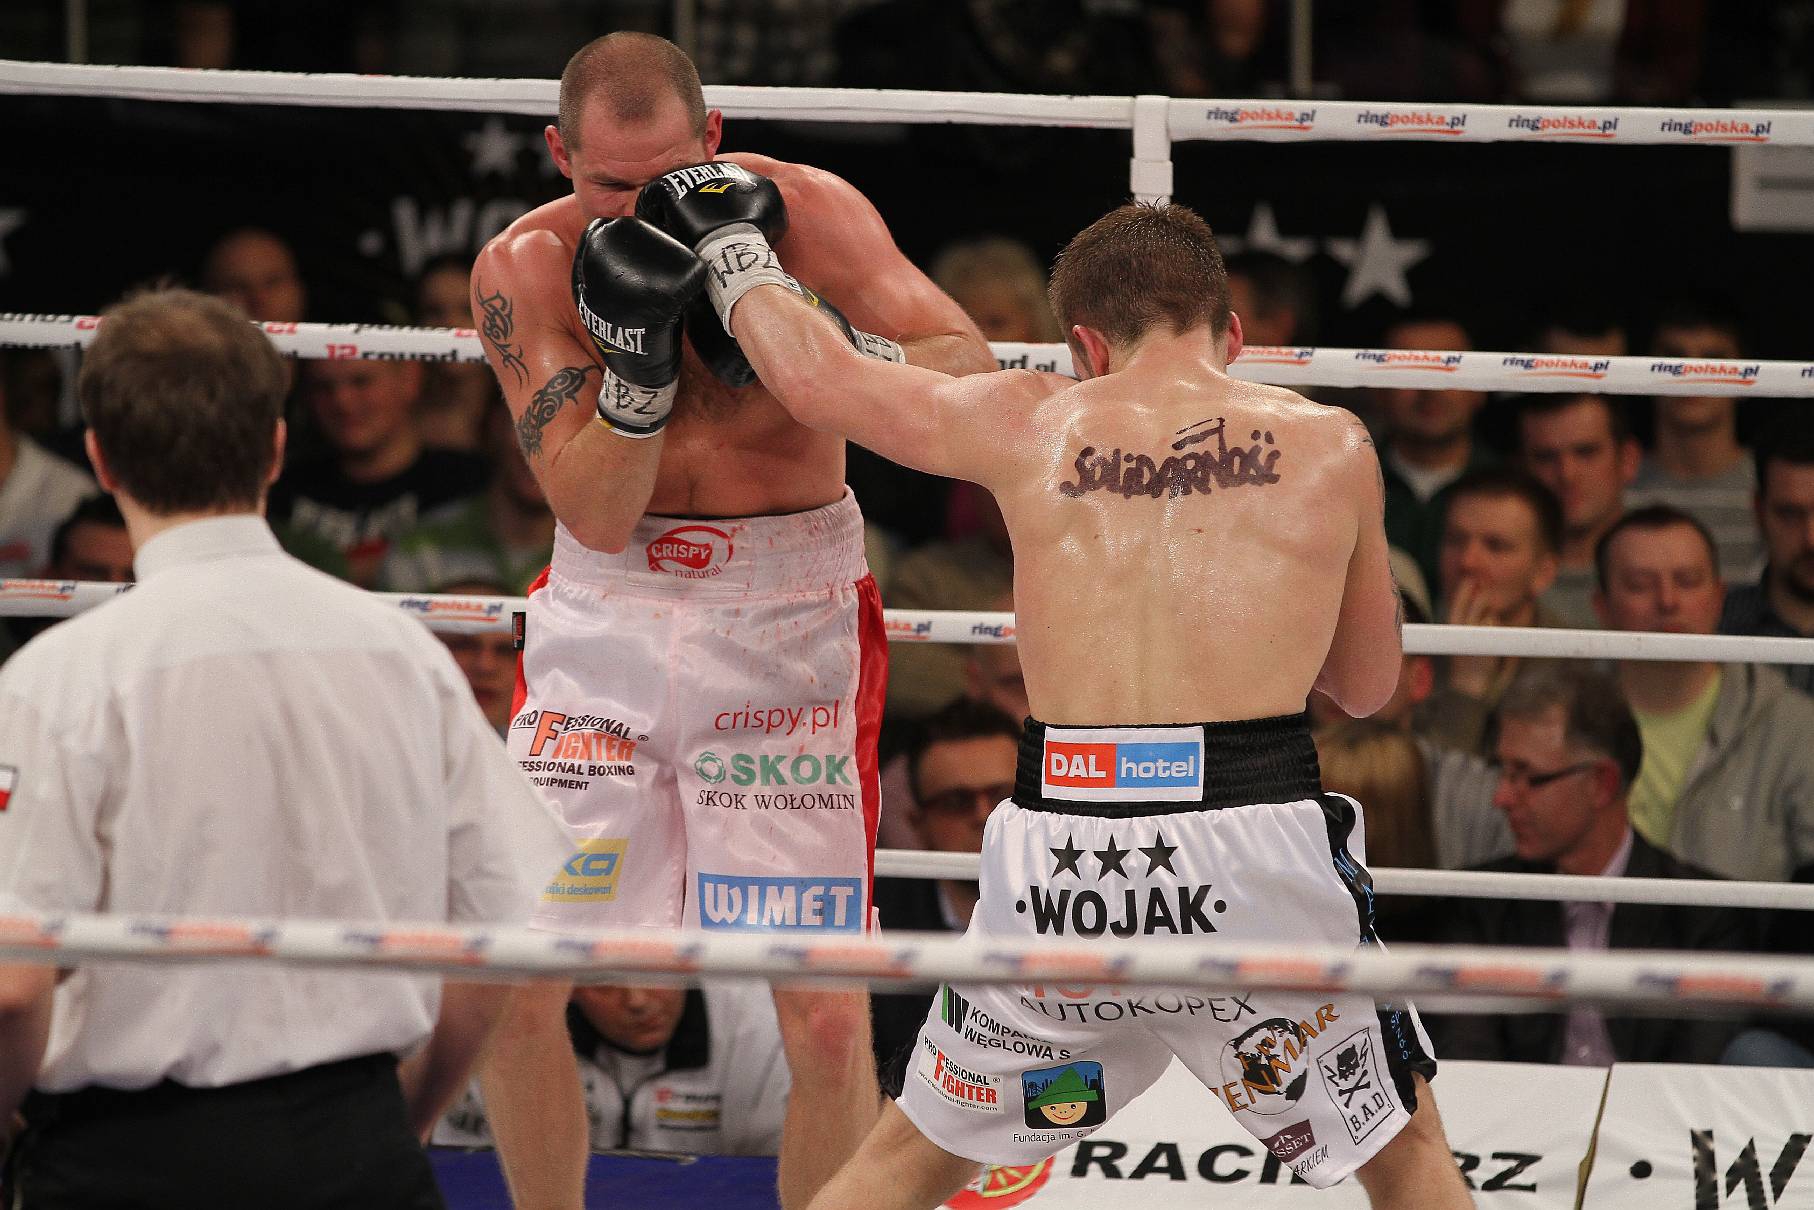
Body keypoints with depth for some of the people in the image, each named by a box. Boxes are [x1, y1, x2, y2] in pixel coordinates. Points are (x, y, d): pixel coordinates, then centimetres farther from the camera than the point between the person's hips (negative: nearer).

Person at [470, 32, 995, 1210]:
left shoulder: (804, 211, -11)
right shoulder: (525, 269, -8)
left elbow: (971, 372, -19)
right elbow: (596, 513, -13)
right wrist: (635, 361, -30)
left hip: (786, 621, -2)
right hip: (608, 612, 2)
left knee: (828, 1015, -8)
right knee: (513, 988, 1)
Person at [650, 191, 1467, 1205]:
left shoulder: (1034, 425, 10)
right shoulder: (1330, 446, 8)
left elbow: (814, 373, 24)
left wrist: (730, 243, 43)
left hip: (1062, 858, 2)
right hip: (1257, 854, -2)